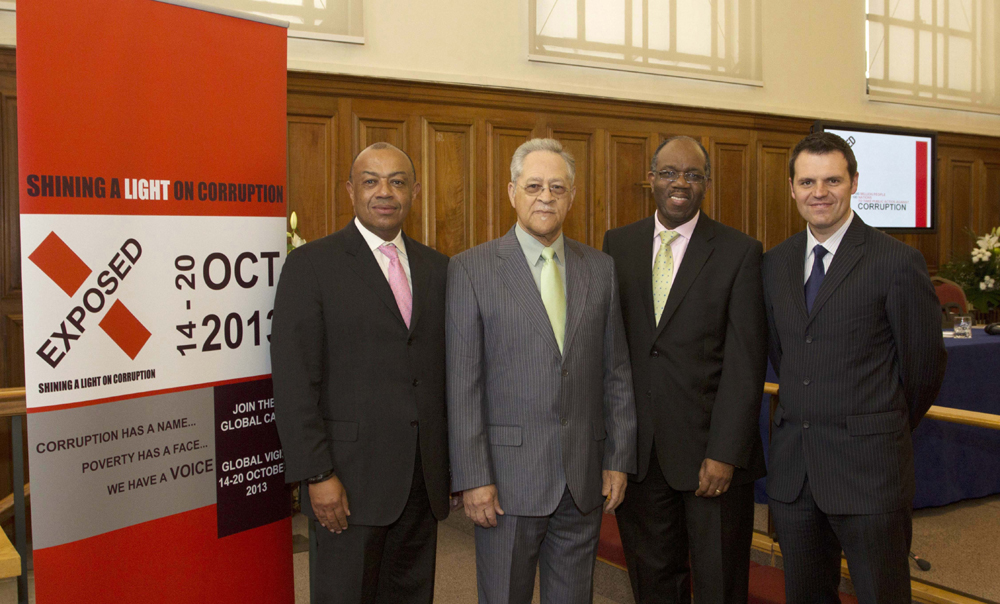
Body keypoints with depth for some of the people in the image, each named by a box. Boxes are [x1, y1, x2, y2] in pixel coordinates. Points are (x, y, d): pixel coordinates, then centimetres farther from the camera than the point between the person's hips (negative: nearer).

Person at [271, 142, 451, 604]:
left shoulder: (436, 268, 10)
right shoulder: (311, 264, -5)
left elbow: (449, 370, 12)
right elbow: (293, 379, -10)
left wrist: (453, 462, 9)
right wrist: (316, 474, -15)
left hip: (424, 478, 5)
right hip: (351, 479, -4)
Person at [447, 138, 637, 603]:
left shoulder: (600, 269, 7)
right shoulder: (471, 269, -4)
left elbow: (617, 373, 8)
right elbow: (461, 383, -7)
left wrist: (619, 460, 5)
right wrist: (473, 477, -10)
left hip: (585, 478, 3)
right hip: (508, 477, -3)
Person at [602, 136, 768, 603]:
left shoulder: (740, 253, -4)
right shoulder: (618, 244, 6)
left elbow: (745, 362, -9)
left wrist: (726, 454, -15)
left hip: (711, 448, -2)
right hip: (638, 450, 3)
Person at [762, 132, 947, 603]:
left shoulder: (898, 262, -9)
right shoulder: (775, 263, 8)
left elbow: (925, 364, -2)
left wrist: (887, 430, 9)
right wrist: (806, 414, 14)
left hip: (869, 472, -5)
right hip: (792, 468, 5)